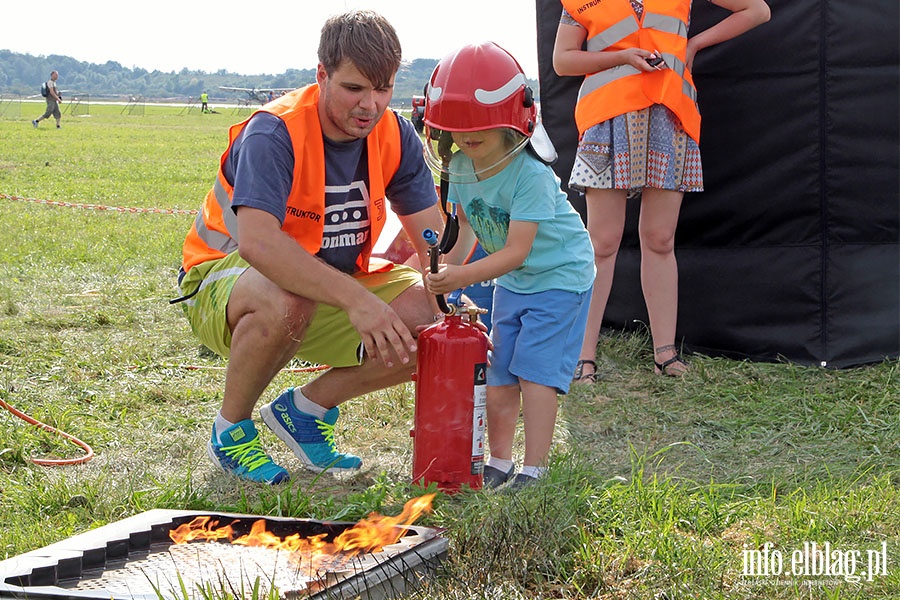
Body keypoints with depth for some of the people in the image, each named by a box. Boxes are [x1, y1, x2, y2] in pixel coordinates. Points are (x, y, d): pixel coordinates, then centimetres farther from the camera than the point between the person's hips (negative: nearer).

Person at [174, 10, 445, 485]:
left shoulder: (395, 136, -7)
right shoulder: (273, 133, -26)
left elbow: (432, 237, -6)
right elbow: (256, 241, -42)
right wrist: (355, 298, -49)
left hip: (333, 281, 6)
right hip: (224, 280, -6)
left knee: (432, 326, -16)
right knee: (285, 302, -41)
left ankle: (306, 409, 5)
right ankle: (231, 429, -11)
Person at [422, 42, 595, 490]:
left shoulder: (530, 175, -30)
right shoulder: (460, 167, -9)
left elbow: (516, 251, -32)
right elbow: (468, 225, 4)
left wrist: (463, 276, -42)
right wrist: (449, 267, -13)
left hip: (558, 274, -7)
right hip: (510, 280, 7)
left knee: (535, 370, -12)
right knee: (499, 372, 8)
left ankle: (534, 469, -6)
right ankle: (499, 461, 19)